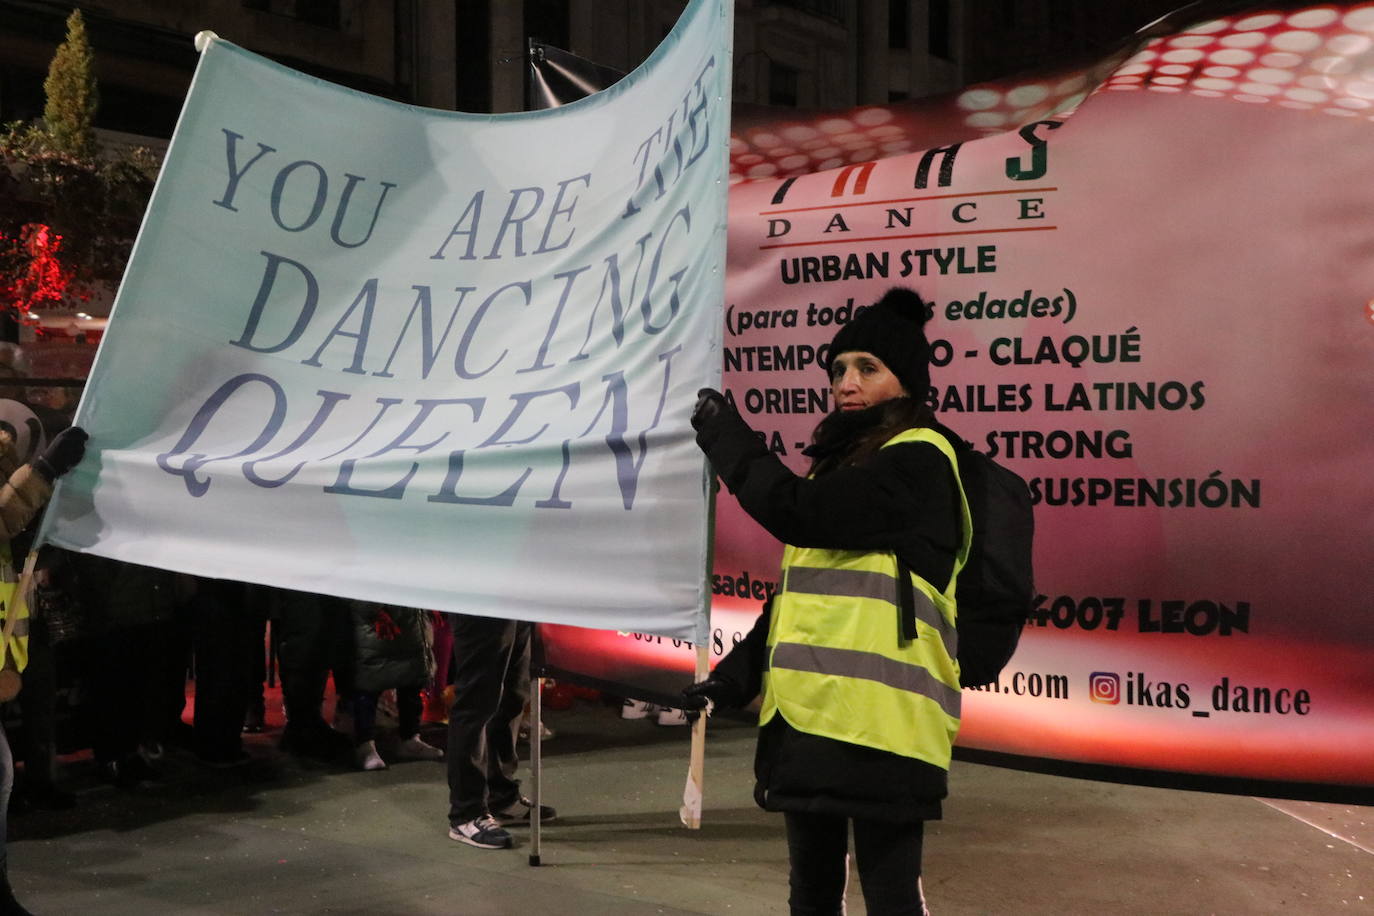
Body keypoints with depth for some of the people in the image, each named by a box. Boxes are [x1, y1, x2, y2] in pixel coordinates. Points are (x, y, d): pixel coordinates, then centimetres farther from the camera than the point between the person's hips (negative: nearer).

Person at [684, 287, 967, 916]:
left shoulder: (918, 460, -8)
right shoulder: (842, 460, 21)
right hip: (806, 709, 9)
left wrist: (724, 434, -7)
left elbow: (798, 512, -20)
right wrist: (740, 672, 16)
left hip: (879, 716, -9)